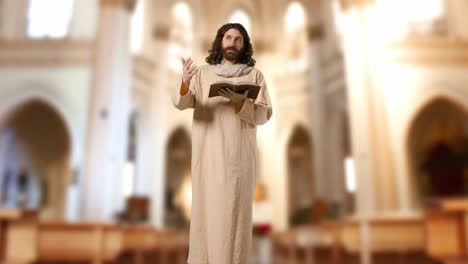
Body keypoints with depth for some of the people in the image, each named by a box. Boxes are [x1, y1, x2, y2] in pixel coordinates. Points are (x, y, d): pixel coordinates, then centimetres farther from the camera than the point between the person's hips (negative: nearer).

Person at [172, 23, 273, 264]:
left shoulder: (255, 75, 6)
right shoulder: (202, 73, 8)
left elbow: (263, 115, -1)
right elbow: (181, 103, -6)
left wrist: (239, 102, -19)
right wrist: (185, 82, -28)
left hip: (239, 155, -1)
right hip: (207, 154, 1)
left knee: (235, 210, -1)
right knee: (205, 207, 4)